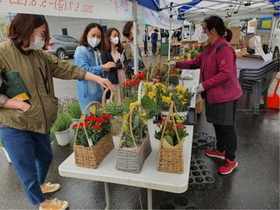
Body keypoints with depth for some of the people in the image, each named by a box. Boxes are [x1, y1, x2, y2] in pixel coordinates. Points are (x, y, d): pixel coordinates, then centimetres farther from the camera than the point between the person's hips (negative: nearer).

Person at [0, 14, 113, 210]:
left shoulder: (40, 55, 5)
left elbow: (67, 69, 2)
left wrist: (97, 78, -2)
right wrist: (22, 105, -23)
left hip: (40, 120, 7)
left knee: (45, 156, 24)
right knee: (27, 167, 11)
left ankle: (40, 185, 53)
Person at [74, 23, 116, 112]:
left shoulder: (98, 51, 12)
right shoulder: (81, 50, -10)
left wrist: (105, 69, 0)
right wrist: (102, 67, -26)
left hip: (99, 91, 8)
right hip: (88, 93, -7)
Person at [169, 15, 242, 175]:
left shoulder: (224, 48, -19)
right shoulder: (211, 48, 11)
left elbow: (225, 74, -26)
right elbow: (196, 62, 17)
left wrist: (204, 85, -25)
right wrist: (177, 64, 11)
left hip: (225, 95, -9)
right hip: (214, 94, 10)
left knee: (227, 127, 2)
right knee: (218, 124, 20)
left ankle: (231, 160, 19)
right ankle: (221, 151, 38)